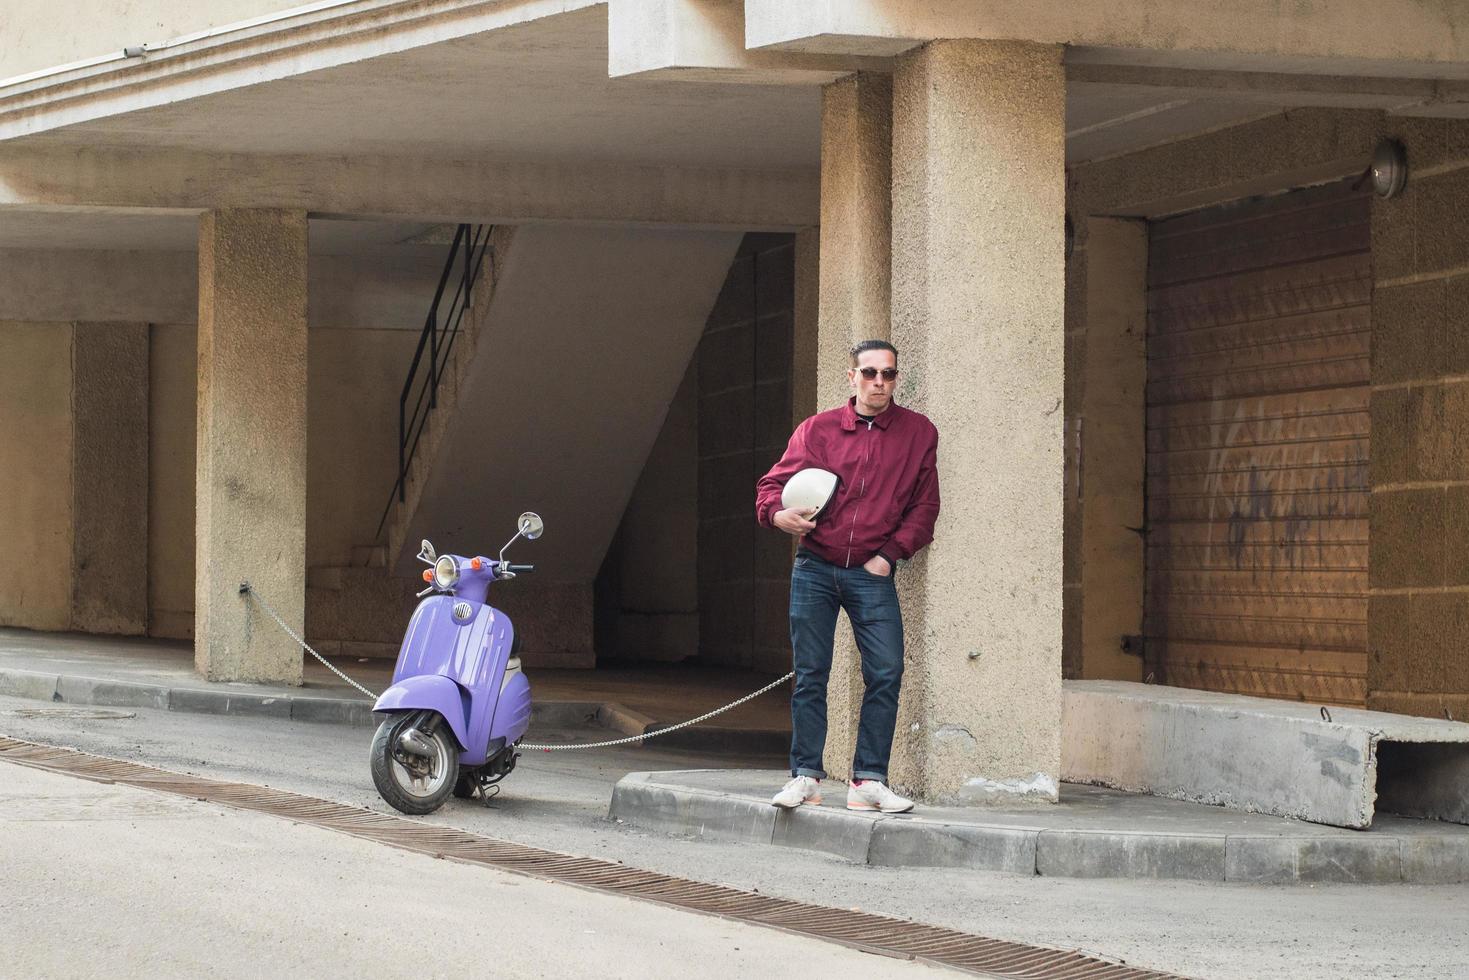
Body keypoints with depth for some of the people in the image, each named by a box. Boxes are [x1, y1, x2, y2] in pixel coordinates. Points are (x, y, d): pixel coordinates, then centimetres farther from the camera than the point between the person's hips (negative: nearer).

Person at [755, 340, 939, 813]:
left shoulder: (918, 433, 4)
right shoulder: (817, 430, 3)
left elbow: (925, 505, 7)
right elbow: (773, 482, 7)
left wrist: (890, 553, -3)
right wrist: (778, 513, -15)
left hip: (872, 574, 0)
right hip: (815, 569, 0)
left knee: (886, 672, -10)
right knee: (810, 674, 2)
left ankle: (868, 782, -4)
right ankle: (806, 777, 10)